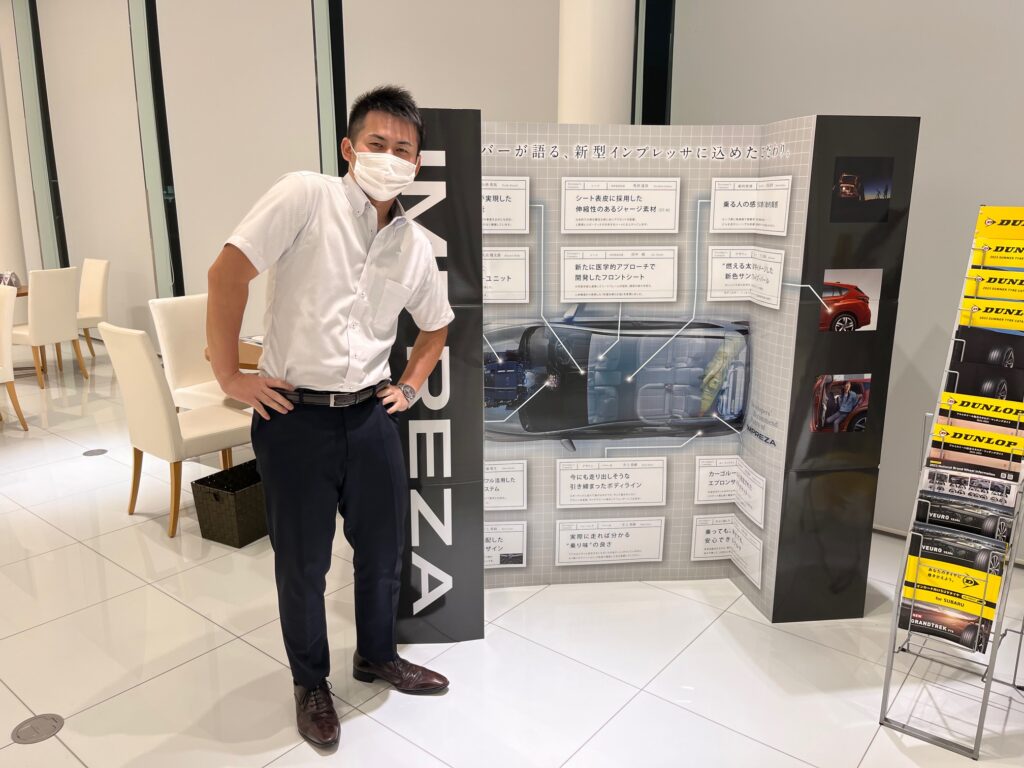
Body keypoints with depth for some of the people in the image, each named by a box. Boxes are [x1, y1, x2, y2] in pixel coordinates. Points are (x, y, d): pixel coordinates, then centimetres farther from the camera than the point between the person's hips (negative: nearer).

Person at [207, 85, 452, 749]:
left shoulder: (416, 245, 5)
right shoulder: (306, 197, -11)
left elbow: (437, 324, 21)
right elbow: (229, 271, -15)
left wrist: (411, 386, 11)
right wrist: (229, 375, -13)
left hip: (370, 415, 5)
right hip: (295, 417, -4)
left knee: (385, 549, 16)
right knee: (303, 564, 10)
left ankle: (378, 655, 44)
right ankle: (312, 683, 35)